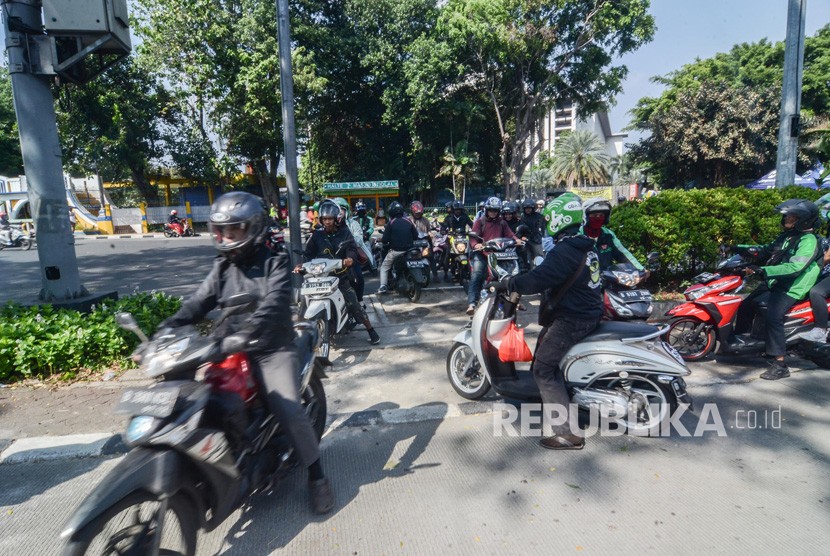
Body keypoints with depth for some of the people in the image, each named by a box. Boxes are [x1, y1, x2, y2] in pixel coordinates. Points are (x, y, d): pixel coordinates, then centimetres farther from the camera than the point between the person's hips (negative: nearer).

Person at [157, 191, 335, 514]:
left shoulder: (275, 265, -6)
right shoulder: (222, 268, 11)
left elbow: (272, 307, -24)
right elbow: (197, 304, 0)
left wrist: (243, 334, -40)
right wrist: (163, 333, -16)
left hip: (270, 350, -5)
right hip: (230, 351, 6)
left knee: (288, 411, -20)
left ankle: (316, 476, 2)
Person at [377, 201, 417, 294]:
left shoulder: (391, 223, -10)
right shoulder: (409, 222, 3)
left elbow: (385, 239, -12)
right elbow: (416, 236, 7)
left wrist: (382, 240, 11)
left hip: (395, 251, -4)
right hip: (409, 250, 4)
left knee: (384, 267, 11)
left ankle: (383, 286, -2)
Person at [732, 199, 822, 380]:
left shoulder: (808, 241, -15)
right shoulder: (787, 236, 12)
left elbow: (794, 268, -29)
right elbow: (767, 250, 25)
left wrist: (762, 270, -37)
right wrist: (742, 248, 12)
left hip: (791, 289, -10)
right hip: (774, 283, 10)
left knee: (773, 317, -26)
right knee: (746, 304, 13)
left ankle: (780, 365, -22)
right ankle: (739, 338, 31)